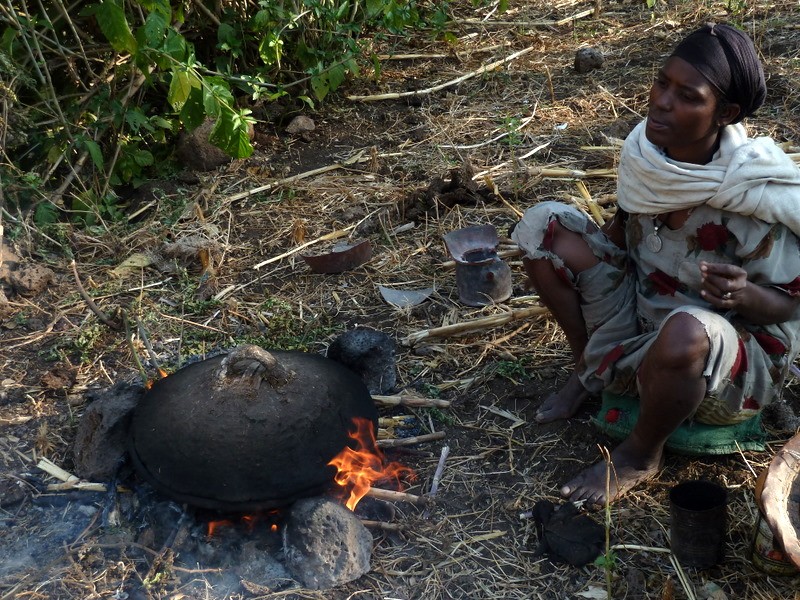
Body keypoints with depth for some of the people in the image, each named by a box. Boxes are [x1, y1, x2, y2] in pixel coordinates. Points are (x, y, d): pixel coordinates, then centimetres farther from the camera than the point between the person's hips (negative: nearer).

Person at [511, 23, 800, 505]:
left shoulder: (755, 197, -27)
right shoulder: (648, 151, -11)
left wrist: (745, 295, -37)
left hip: (734, 363, -5)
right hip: (639, 320, 5)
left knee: (685, 329, -42)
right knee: (546, 223, -8)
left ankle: (640, 455, -9)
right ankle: (590, 368, 7)